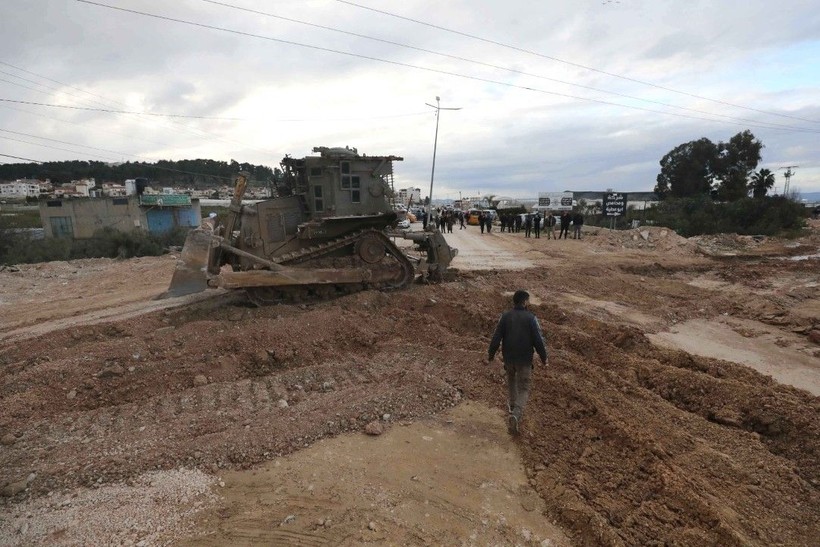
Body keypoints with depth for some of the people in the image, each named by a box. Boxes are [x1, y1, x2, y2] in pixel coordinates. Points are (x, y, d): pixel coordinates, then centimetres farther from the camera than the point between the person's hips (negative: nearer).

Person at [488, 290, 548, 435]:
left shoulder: (505, 316, -4)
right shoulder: (531, 318, -12)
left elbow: (496, 337, -5)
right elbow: (538, 340, -12)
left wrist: (491, 353, 7)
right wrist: (543, 357, 2)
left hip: (508, 357, 3)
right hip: (525, 359, -3)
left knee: (511, 379, 30)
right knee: (523, 389, 6)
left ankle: (512, 405, 44)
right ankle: (515, 415, -14)